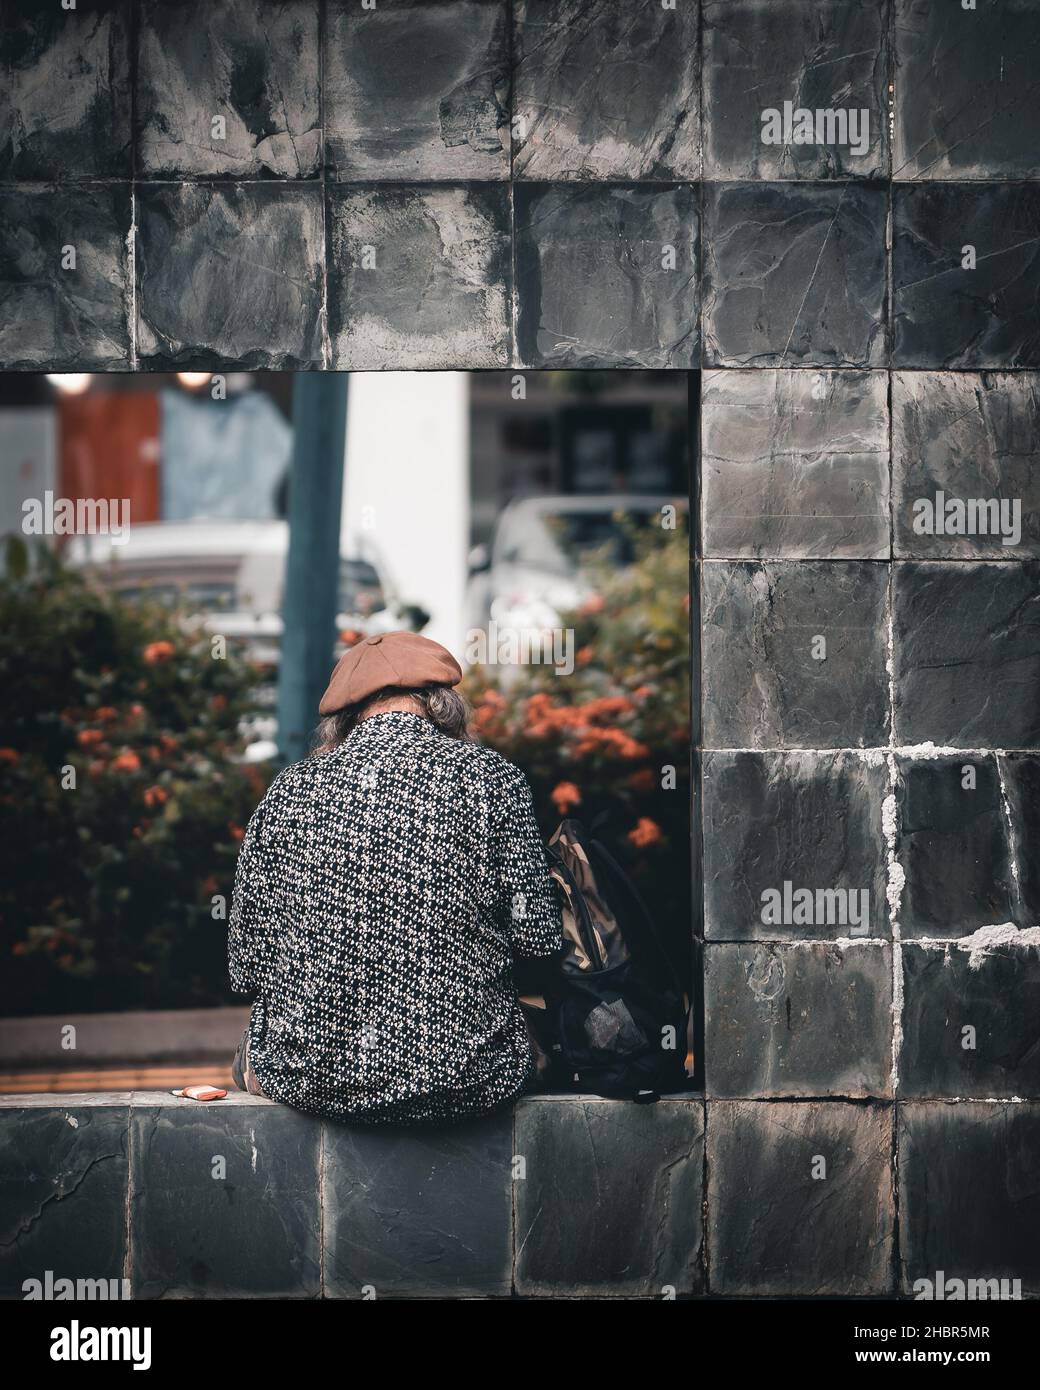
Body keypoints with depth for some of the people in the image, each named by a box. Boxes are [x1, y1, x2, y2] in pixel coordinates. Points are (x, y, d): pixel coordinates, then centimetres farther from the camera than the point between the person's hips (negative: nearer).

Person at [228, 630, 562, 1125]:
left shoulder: (289, 788, 0)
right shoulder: (489, 776, -5)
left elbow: (245, 964, 2)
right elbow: (539, 940, -5)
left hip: (307, 1081, 2)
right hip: (463, 1083, -2)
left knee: (249, 1052, 35)